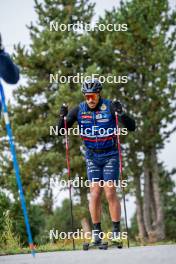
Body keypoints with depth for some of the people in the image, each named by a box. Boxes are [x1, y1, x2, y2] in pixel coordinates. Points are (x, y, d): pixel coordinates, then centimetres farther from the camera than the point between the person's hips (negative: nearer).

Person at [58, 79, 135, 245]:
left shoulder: (110, 107, -13)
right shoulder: (79, 110, -6)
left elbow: (131, 127, -16)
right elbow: (61, 130, -2)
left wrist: (121, 113, -33)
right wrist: (62, 117, -21)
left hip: (110, 155, -2)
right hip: (92, 156, 2)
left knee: (110, 192, -9)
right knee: (95, 192, -5)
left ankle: (116, 231, -2)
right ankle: (96, 231, 1)